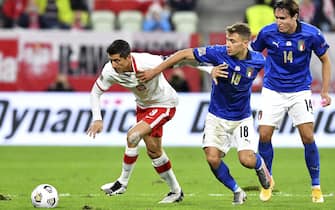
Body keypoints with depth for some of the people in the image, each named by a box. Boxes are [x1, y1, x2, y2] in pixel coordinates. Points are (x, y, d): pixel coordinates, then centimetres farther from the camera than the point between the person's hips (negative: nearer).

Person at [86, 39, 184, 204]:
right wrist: (97, 119, -18)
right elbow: (96, 92, -7)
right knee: (153, 151, 11)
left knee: (133, 136, -22)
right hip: (143, 105, 6)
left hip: (164, 105, -6)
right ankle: (176, 191, 29)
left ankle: (123, 182, -6)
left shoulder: (148, 63, -36)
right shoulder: (110, 71, -22)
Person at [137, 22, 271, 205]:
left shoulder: (258, 61, -15)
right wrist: (154, 72, -11)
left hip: (241, 118, 0)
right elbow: (184, 54, -12)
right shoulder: (219, 53, -19)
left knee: (247, 160, -16)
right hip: (217, 117, 0)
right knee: (212, 158, -15)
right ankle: (237, 192, 10)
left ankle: (260, 164, 23)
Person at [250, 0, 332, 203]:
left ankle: (316, 186, 6)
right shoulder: (267, 33, -13)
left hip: (300, 91, -1)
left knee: (308, 137, -8)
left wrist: (325, 92, 0)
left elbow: (325, 60, 1)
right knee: (264, 135, -6)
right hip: (273, 91, 1)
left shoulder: (312, 34, -14)